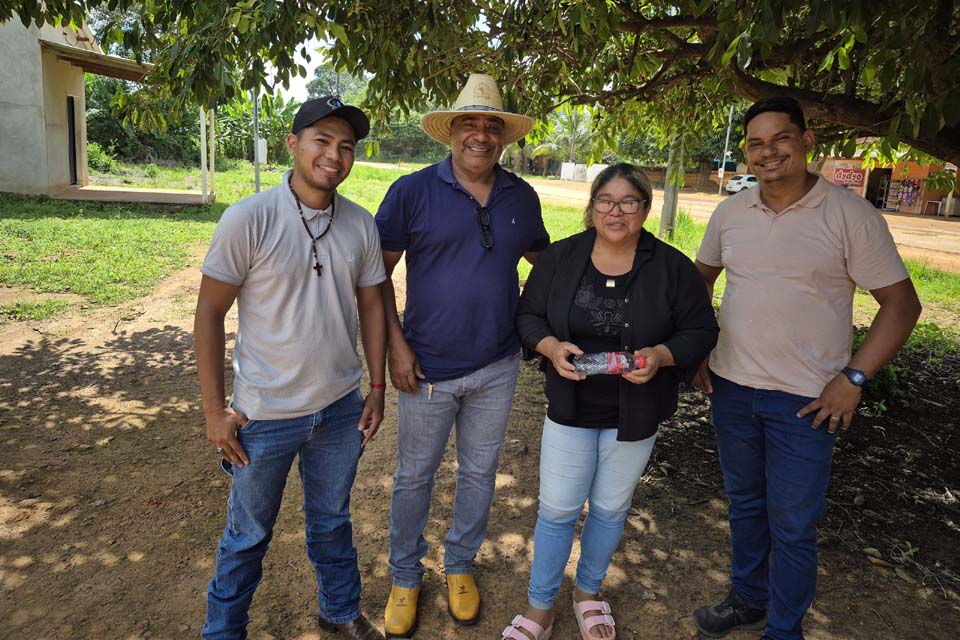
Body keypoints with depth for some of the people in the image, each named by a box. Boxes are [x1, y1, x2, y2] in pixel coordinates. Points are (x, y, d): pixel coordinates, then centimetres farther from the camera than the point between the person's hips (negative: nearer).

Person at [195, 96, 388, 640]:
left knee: (332, 520, 23)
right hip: (266, 413, -3)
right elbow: (210, 313, -11)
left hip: (342, 409, 4)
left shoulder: (362, 224, -3)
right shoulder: (249, 219, -16)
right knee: (249, 535, 17)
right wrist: (215, 410, -10)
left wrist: (377, 389, 6)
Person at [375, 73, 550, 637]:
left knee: (480, 472, 17)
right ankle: (406, 577, 35)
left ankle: (461, 566, 40)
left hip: (497, 368, 3)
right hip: (428, 367, -3)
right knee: (414, 475, 12)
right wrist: (396, 345, -11)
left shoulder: (522, 197, 2)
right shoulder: (413, 191, -8)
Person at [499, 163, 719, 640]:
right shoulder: (560, 257, -5)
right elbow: (528, 315, 0)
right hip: (570, 408, 0)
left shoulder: (672, 268, -8)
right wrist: (551, 347, -20)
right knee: (557, 509, 6)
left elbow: (701, 331, -3)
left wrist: (661, 355, -22)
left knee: (611, 510, 17)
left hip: (634, 415, 0)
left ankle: (588, 592, 43)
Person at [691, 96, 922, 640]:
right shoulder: (731, 212, 2)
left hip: (806, 400, -4)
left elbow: (901, 303, -7)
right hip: (731, 387, 4)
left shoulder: (851, 214, -10)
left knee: (793, 525, 6)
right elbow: (700, 278, 16)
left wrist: (853, 378, -14)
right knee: (745, 504, 20)